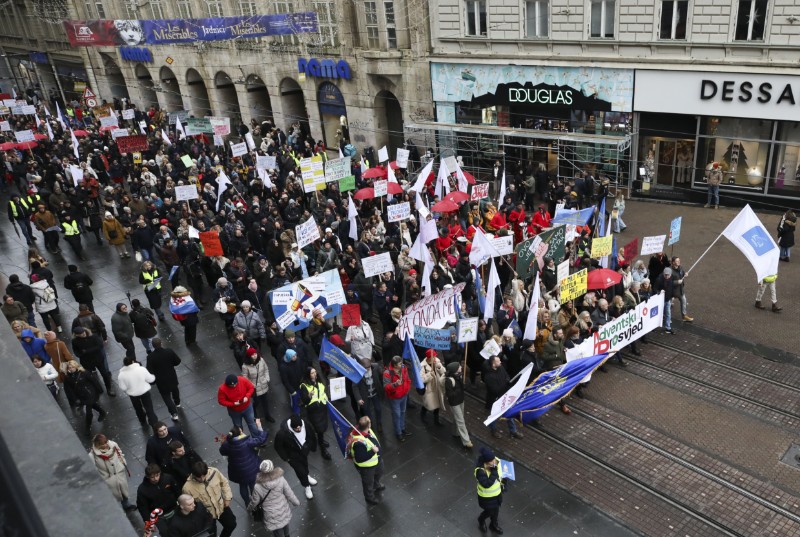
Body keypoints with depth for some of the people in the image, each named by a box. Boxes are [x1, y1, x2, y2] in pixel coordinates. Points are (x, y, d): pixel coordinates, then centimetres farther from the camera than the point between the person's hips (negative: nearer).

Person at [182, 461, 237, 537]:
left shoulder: (214, 471, -25)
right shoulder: (187, 488, -31)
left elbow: (224, 482, -5)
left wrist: (227, 498, -5)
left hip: (221, 506, 3)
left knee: (231, 525, 19)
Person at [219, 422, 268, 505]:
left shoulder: (226, 444, -20)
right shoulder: (247, 442, -32)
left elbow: (222, 452, 1)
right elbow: (262, 438, -24)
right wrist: (259, 425, -15)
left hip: (237, 471, 3)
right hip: (250, 470, -3)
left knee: (242, 486, 27)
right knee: (253, 486, 22)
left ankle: (247, 503, 46)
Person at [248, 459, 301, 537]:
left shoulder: (258, 487, -29)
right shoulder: (281, 479, -24)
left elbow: (254, 502, -10)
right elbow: (289, 493, -11)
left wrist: (249, 509, 13)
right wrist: (296, 502, 8)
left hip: (272, 518, -3)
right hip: (284, 512, 3)